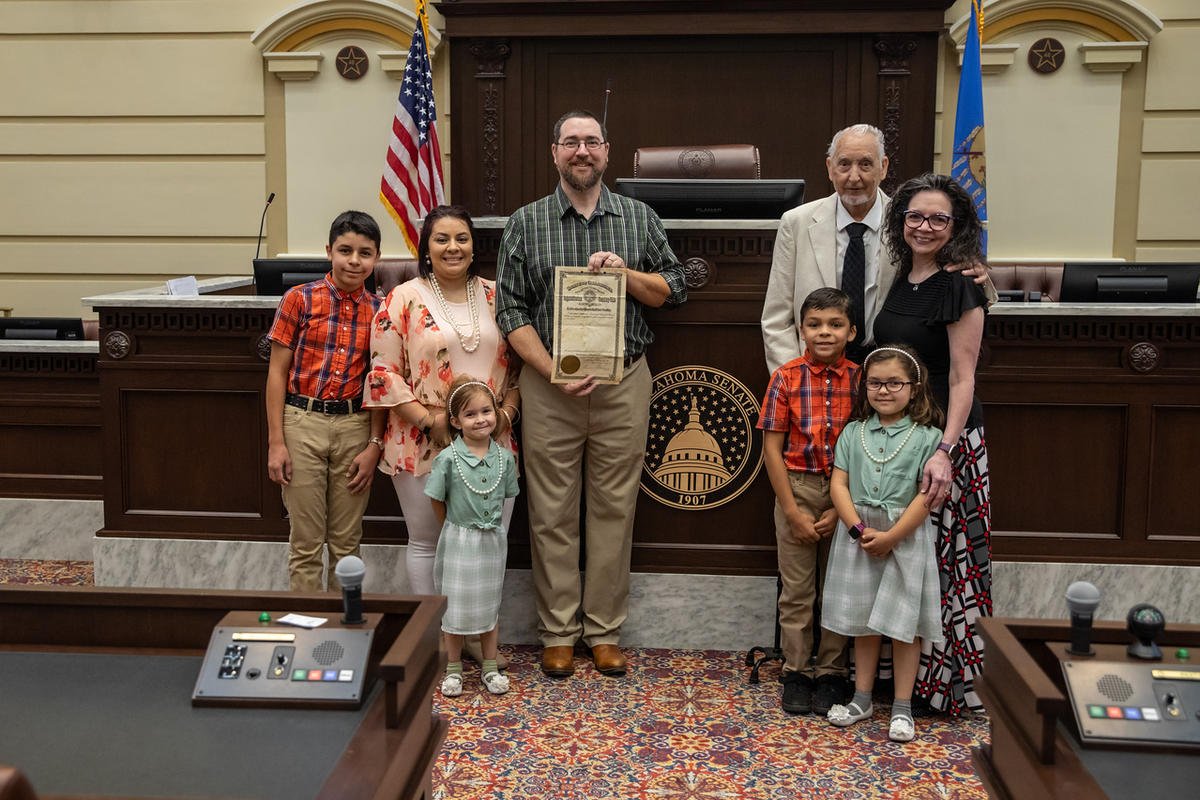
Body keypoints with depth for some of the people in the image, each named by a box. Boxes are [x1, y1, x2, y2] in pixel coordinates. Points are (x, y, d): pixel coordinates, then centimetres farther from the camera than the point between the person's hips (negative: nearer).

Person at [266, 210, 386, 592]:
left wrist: (375, 444, -1)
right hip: (303, 422, -2)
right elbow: (277, 371, -2)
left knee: (347, 543, 12)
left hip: (355, 427, 2)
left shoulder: (379, 310, 3)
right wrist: (276, 443, -7)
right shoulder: (300, 299, -4)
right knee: (306, 543, 5)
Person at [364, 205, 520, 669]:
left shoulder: (495, 297, 8)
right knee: (426, 541, 9)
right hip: (423, 445, -3)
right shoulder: (404, 299, -4)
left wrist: (505, 412, -3)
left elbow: (517, 363, 12)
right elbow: (384, 372, -7)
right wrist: (428, 417, -14)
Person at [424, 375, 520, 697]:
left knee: (489, 604, 14)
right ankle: (453, 668, 21)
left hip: (493, 541, 3)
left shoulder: (505, 457, -5)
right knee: (456, 606, 6)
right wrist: (455, 529, 4)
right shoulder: (448, 458, -14)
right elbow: (437, 501, -3)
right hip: (458, 541, -3)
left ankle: (490, 667, 27)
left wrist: (490, 524, 6)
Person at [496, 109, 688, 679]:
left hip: (624, 383, 1)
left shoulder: (638, 218, 9)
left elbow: (674, 290, 10)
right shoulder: (525, 224, 4)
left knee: (614, 509, 6)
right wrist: (554, 373, -13)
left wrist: (626, 274, -10)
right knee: (553, 513, 3)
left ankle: (605, 631, 18)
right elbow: (511, 311, -1)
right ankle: (558, 632, 15)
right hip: (549, 383, -1)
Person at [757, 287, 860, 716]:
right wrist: (792, 511, -9)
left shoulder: (860, 381, -4)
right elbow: (772, 447, -6)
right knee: (797, 589, 8)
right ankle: (796, 672, 20)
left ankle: (831, 672, 23)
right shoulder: (786, 378, -5)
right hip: (797, 489, 0)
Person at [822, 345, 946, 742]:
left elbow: (927, 495, -11)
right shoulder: (853, 432, 4)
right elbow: (839, 485, 0)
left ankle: (902, 707, 13)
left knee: (904, 622, 2)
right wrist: (860, 530, -13)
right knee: (863, 620, 12)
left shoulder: (927, 436, -6)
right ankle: (862, 699, 24)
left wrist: (890, 536, -16)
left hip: (905, 537, -3)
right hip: (859, 535, 3)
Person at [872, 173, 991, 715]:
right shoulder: (903, 279, 11)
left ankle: (951, 680, 14)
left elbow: (962, 378, -15)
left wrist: (945, 450, -24)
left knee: (946, 557, 0)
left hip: (945, 437, -7)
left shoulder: (959, 288, -11)